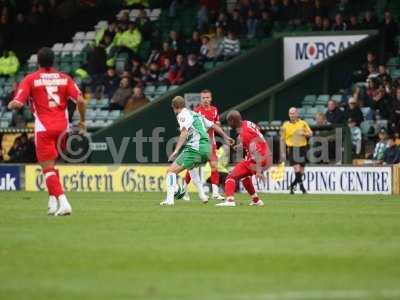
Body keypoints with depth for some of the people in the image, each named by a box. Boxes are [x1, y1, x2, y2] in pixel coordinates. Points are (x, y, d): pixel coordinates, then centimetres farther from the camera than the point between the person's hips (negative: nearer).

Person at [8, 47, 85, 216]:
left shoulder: (30, 80, -1)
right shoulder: (64, 78, 6)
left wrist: (10, 105, 15)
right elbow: (80, 100, -3)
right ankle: (53, 202, 20)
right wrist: (82, 121, 11)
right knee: (51, 164, 23)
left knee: (48, 168, -4)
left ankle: (63, 202, -20)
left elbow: (17, 103, -8)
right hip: (62, 127, 4)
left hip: (43, 129, -4)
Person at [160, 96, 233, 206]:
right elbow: (213, 126, 31)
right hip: (206, 148, 9)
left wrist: (176, 151, -25)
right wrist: (226, 137, 43)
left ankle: (169, 199, -25)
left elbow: (184, 133, -18)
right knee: (191, 167, 37)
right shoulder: (196, 114, 23)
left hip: (194, 149, -9)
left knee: (171, 170, -8)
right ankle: (202, 196, 32)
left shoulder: (183, 115, -2)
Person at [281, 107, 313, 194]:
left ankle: (292, 185, 26)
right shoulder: (285, 125, 3)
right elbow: (282, 139, 8)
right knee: (297, 169, -17)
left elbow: (310, 134, 6)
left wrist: (303, 133, -16)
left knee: (301, 172, 6)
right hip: (291, 149, -2)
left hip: (302, 149, 2)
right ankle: (302, 187, -12)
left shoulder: (303, 123, 5)